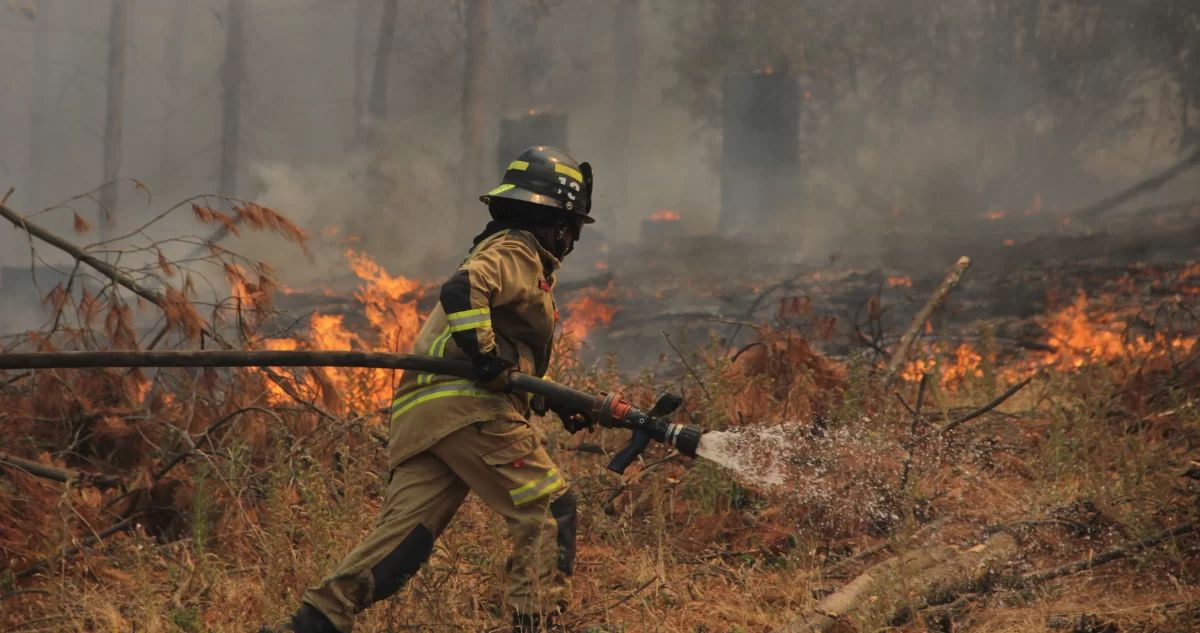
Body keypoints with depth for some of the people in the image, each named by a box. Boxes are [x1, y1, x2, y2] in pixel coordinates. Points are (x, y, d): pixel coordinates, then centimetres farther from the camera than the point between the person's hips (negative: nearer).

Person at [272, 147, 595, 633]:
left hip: (421, 413, 9)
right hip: (467, 408, -9)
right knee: (548, 509, -2)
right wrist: (485, 354, -24)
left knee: (403, 534, 0)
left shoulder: (502, 251, 33)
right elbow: (462, 289, -21)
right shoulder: (516, 253, 1)